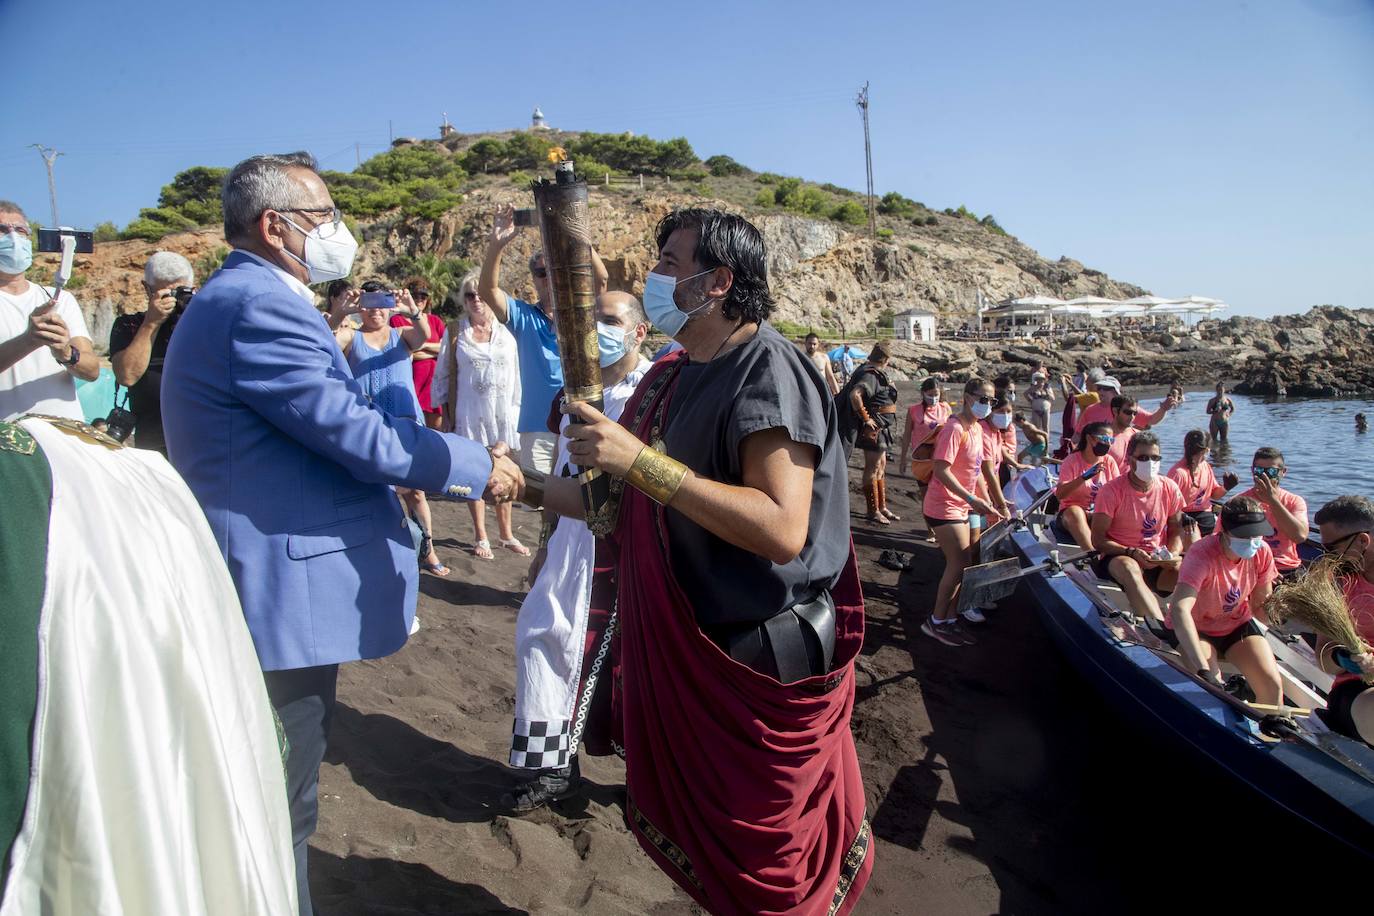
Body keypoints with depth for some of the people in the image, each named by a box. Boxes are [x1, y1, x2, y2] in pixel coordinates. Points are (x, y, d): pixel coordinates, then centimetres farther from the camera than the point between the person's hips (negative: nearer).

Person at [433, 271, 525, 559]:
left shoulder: (504, 333, 6)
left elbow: (515, 376, 9)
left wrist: (517, 411, 6)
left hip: (503, 414, 2)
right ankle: (481, 537, 15)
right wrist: (446, 416, 1)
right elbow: (443, 376, 4)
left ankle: (506, 534, 20)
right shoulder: (455, 332, 1)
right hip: (469, 414, -1)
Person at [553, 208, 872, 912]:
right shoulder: (671, 377, 8)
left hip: (759, 661, -8)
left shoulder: (767, 370, -18)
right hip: (681, 643, 8)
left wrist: (640, 462, -32)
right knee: (688, 828, 23)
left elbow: (783, 528, -30)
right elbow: (634, 506, 14)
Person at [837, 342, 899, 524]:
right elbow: (854, 394, -33)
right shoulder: (871, 375, -19)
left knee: (881, 465, 16)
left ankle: (882, 507, 26)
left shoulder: (874, 373, 12)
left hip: (881, 427, 11)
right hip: (874, 426, -11)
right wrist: (865, 419, -27)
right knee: (873, 467, -3)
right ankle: (873, 511, 4)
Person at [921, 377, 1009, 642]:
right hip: (943, 507, -9)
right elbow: (941, 471, -26)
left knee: (959, 564, 13)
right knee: (960, 564, -8)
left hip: (960, 507, 9)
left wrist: (1000, 504, 16)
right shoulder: (955, 429, -19)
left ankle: (948, 618, 23)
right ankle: (937, 621, 5)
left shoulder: (977, 429, 9)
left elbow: (984, 470, 16)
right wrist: (972, 500, -29)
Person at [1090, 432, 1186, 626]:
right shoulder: (1112, 491, -9)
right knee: (1130, 568, -39)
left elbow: (1176, 531, 13)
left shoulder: (1170, 488, 4)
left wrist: (1172, 555, -9)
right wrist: (1132, 552, -22)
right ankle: (1162, 630, -48)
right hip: (1117, 556, -4)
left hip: (1159, 561, 4)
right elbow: (1098, 540, -9)